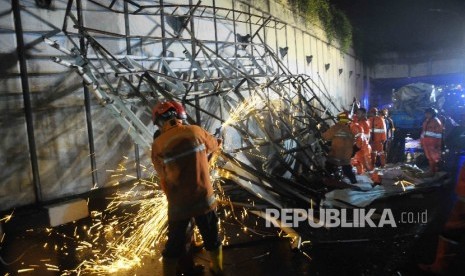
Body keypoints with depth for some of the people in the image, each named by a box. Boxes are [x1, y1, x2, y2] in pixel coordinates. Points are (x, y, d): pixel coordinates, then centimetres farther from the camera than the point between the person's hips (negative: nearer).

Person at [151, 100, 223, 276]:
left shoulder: (158, 144, -11)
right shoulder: (195, 131, -6)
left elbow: (162, 174, 0)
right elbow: (214, 146, 14)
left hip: (179, 204, -2)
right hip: (204, 198, 2)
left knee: (174, 246, 16)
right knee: (212, 239, 23)